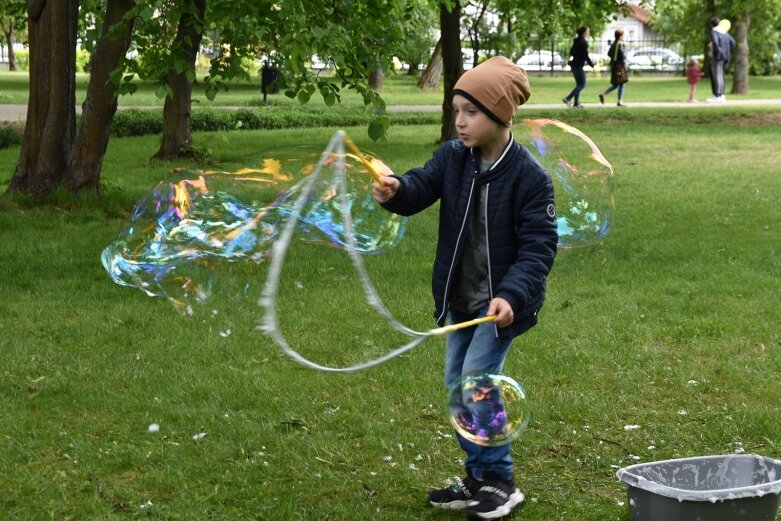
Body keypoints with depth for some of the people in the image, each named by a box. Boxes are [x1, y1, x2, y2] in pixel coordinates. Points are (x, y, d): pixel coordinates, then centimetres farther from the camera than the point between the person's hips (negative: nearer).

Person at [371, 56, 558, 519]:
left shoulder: (530, 177, -18)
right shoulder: (454, 157, -2)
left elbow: (538, 247, -19)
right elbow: (422, 187, -11)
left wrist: (511, 295, -32)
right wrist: (396, 190, -35)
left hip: (502, 301, -7)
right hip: (459, 297, 7)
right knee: (457, 385, 11)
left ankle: (500, 483, 1)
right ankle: (479, 479, 25)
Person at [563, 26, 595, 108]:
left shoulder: (576, 41, 11)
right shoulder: (583, 42, -15)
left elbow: (571, 52, 19)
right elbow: (586, 56, -17)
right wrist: (592, 65, -9)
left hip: (574, 64, 9)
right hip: (578, 66, -9)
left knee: (579, 84, 14)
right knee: (582, 84, -4)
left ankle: (576, 103, 13)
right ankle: (567, 99, -13)